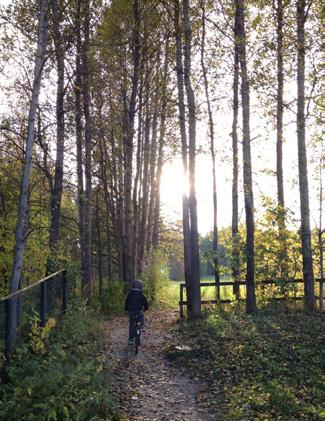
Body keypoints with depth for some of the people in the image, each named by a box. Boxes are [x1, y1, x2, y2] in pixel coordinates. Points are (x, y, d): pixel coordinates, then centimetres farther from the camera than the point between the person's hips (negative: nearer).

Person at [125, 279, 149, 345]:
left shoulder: (130, 294, 4)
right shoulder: (141, 294, -1)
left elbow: (126, 302, 11)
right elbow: (145, 302, 5)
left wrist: (126, 309, 24)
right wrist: (145, 308, 24)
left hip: (131, 311, 2)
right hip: (139, 310, -1)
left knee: (131, 325, 12)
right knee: (141, 317, 33)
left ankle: (130, 340, 12)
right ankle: (143, 326, 7)